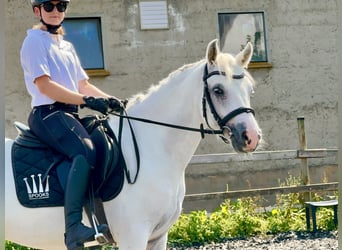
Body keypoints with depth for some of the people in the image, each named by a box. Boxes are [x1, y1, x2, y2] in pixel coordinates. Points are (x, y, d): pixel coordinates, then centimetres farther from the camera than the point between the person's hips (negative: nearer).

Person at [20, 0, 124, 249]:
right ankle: (74, 227, -43)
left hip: (70, 115, 9)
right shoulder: (35, 41, -2)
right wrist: (87, 100, -21)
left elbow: (83, 85, 22)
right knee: (85, 152, -33)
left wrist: (110, 99, 3)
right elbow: (44, 84, -14)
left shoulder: (67, 47, 24)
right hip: (47, 114, -9)